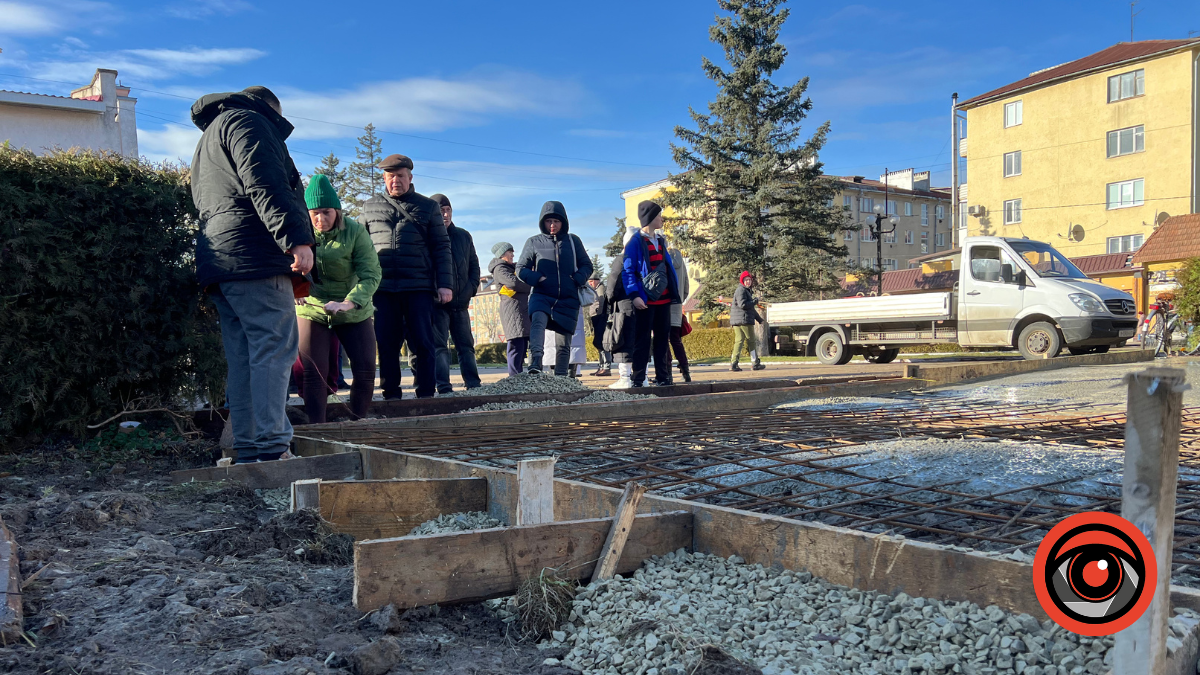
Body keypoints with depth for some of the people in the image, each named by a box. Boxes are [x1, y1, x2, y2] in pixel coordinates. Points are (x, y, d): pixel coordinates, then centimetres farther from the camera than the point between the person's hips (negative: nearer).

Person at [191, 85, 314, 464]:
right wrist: (297, 239, -22)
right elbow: (265, 184, -14)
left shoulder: (207, 139, 34)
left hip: (216, 262, 10)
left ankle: (248, 451, 6)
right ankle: (273, 448, -17)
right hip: (254, 257, -9)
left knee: (243, 357, 7)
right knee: (274, 349, -12)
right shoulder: (246, 120, 3)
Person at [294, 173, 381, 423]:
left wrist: (347, 304, -36)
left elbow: (371, 275, -20)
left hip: (354, 312, 0)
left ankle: (357, 423, 15)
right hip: (312, 310, 1)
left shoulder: (355, 230, -15)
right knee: (314, 374, -5)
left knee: (366, 372, -5)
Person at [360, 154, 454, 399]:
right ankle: (391, 394, 11)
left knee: (422, 342, -1)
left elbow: (441, 247, 6)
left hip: (419, 287, -2)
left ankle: (426, 394, 6)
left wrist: (445, 284, -3)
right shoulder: (370, 207, 15)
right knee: (387, 343, 3)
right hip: (382, 287, 2)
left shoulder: (428, 206, 10)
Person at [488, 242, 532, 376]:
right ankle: (514, 377, -17)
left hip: (522, 309, 10)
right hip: (512, 308, -10)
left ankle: (519, 375, 8)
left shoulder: (511, 267, 27)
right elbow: (513, 282, -19)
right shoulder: (499, 269, -4)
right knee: (516, 345, -15)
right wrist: (530, 287, -4)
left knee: (523, 345, 7)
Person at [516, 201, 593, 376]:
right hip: (541, 296, -2)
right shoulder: (534, 242, 7)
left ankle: (560, 378, 18)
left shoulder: (573, 241, 10)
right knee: (538, 320, -34)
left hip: (568, 299, 2)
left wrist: (577, 279, -6)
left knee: (563, 342, 6)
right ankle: (535, 363, -49)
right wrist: (537, 279, -9)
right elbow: (521, 268, 10)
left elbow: (586, 265, 15)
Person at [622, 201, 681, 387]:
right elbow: (627, 271, -11)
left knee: (662, 338, 9)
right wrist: (634, 295, -21)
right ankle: (637, 380, 0)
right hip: (645, 300, -7)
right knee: (642, 340, -4)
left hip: (663, 298, 7)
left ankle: (662, 378, 15)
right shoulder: (636, 241, -6)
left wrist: (674, 291, 13)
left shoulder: (660, 240, 16)